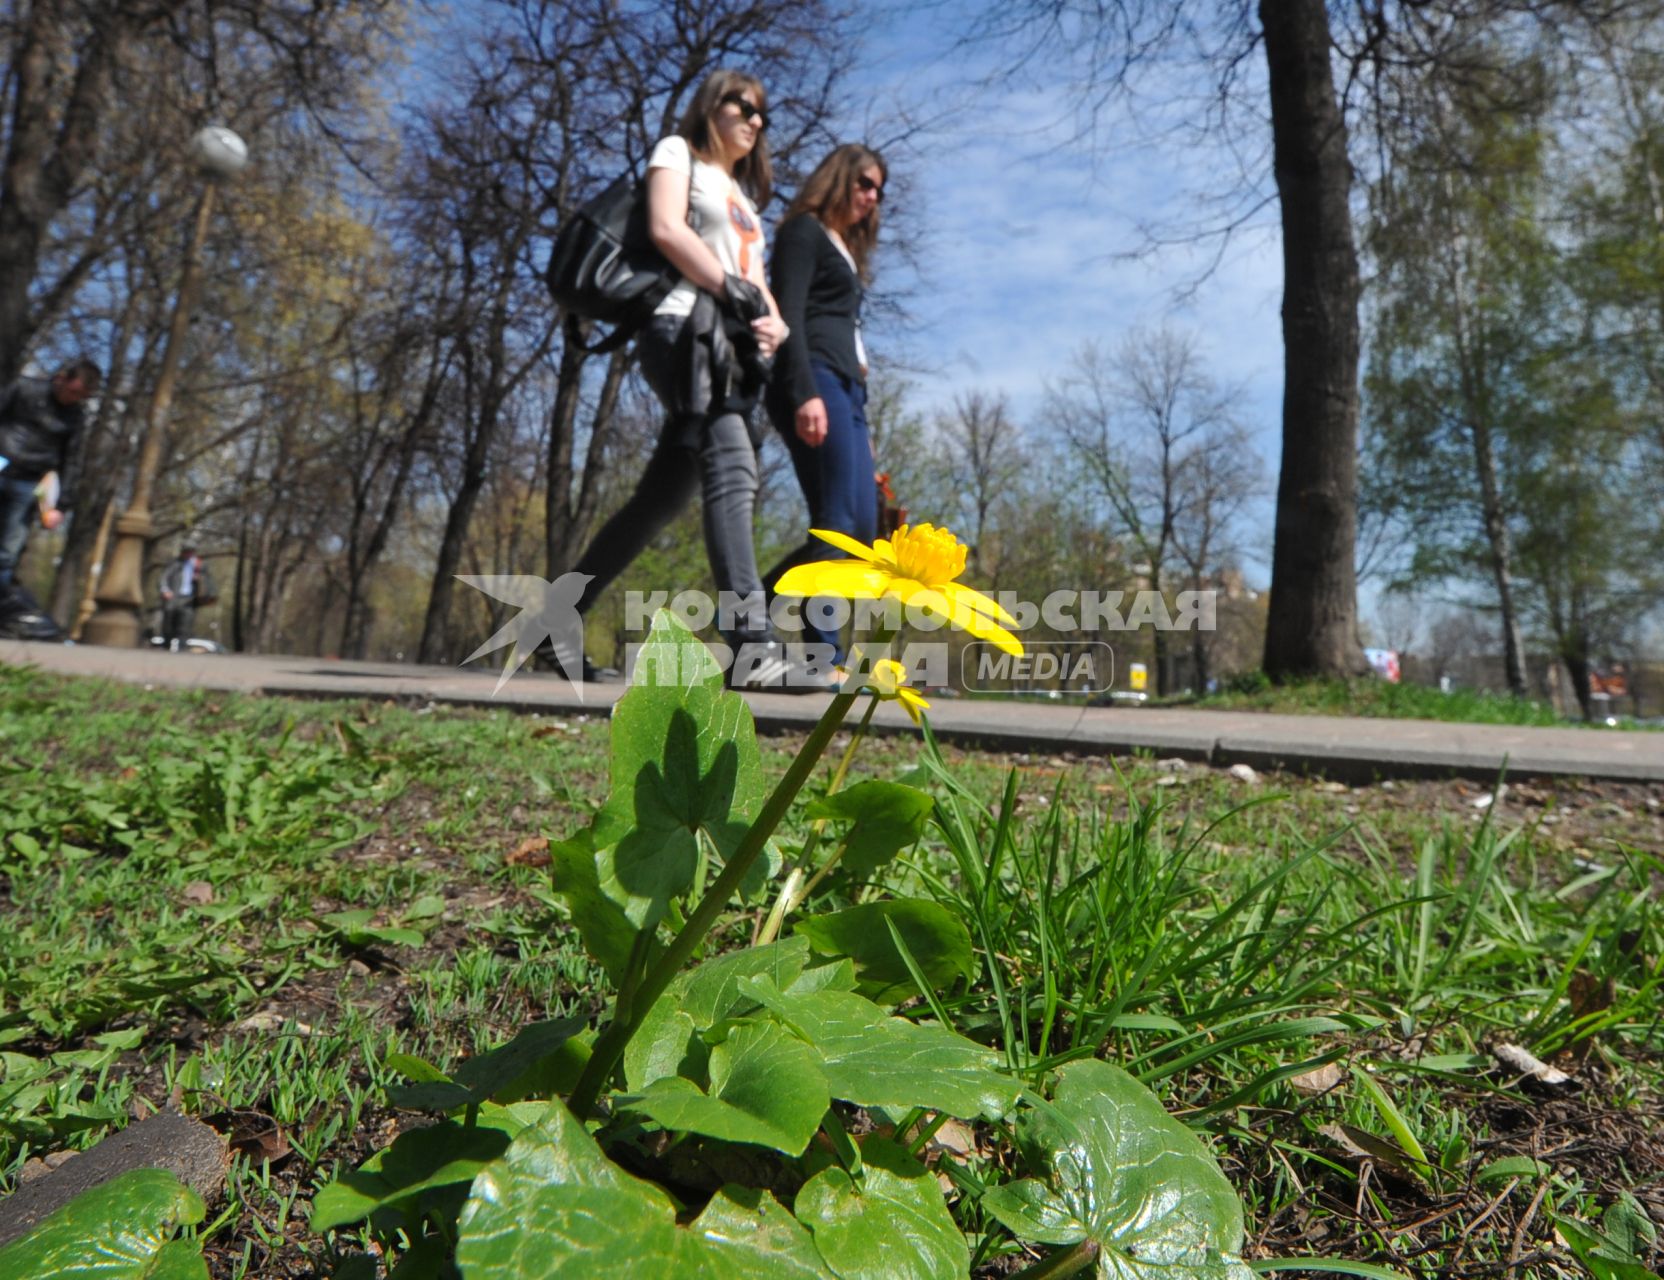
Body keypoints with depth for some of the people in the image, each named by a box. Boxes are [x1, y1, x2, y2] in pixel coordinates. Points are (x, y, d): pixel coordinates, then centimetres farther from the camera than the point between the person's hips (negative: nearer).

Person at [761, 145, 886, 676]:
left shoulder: (846, 248, 30)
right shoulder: (804, 230, 5)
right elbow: (790, 315, -10)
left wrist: (859, 420, 20)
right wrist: (805, 392, -24)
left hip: (846, 388, 9)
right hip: (816, 384, -9)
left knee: (861, 528, 0)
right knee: (836, 524, -16)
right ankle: (823, 655, -16)